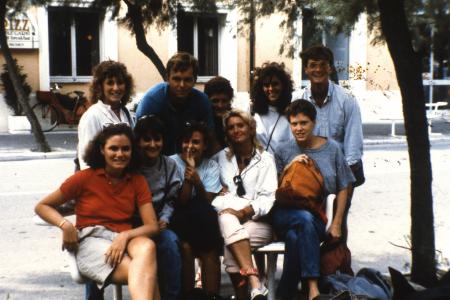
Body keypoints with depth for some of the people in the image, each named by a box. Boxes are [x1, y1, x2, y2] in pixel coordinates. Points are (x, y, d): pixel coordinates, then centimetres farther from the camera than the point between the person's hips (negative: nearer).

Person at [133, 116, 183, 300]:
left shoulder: (169, 165, 10)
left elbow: (171, 199, 10)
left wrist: (164, 219, -8)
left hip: (159, 223, 4)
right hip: (134, 223, -3)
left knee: (170, 240, -30)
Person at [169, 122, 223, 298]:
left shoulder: (211, 166, 5)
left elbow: (208, 203, -9)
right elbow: (180, 204, -11)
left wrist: (197, 181, -25)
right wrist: (187, 178, -22)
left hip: (204, 223, 2)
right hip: (180, 220, -2)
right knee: (185, 246, -31)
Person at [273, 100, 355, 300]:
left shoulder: (332, 148, 10)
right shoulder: (283, 151, 10)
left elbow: (342, 188, 12)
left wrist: (336, 223, 3)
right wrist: (290, 165, -6)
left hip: (315, 218, 0)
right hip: (284, 214, 0)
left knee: (295, 239, -36)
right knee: (305, 218, -37)